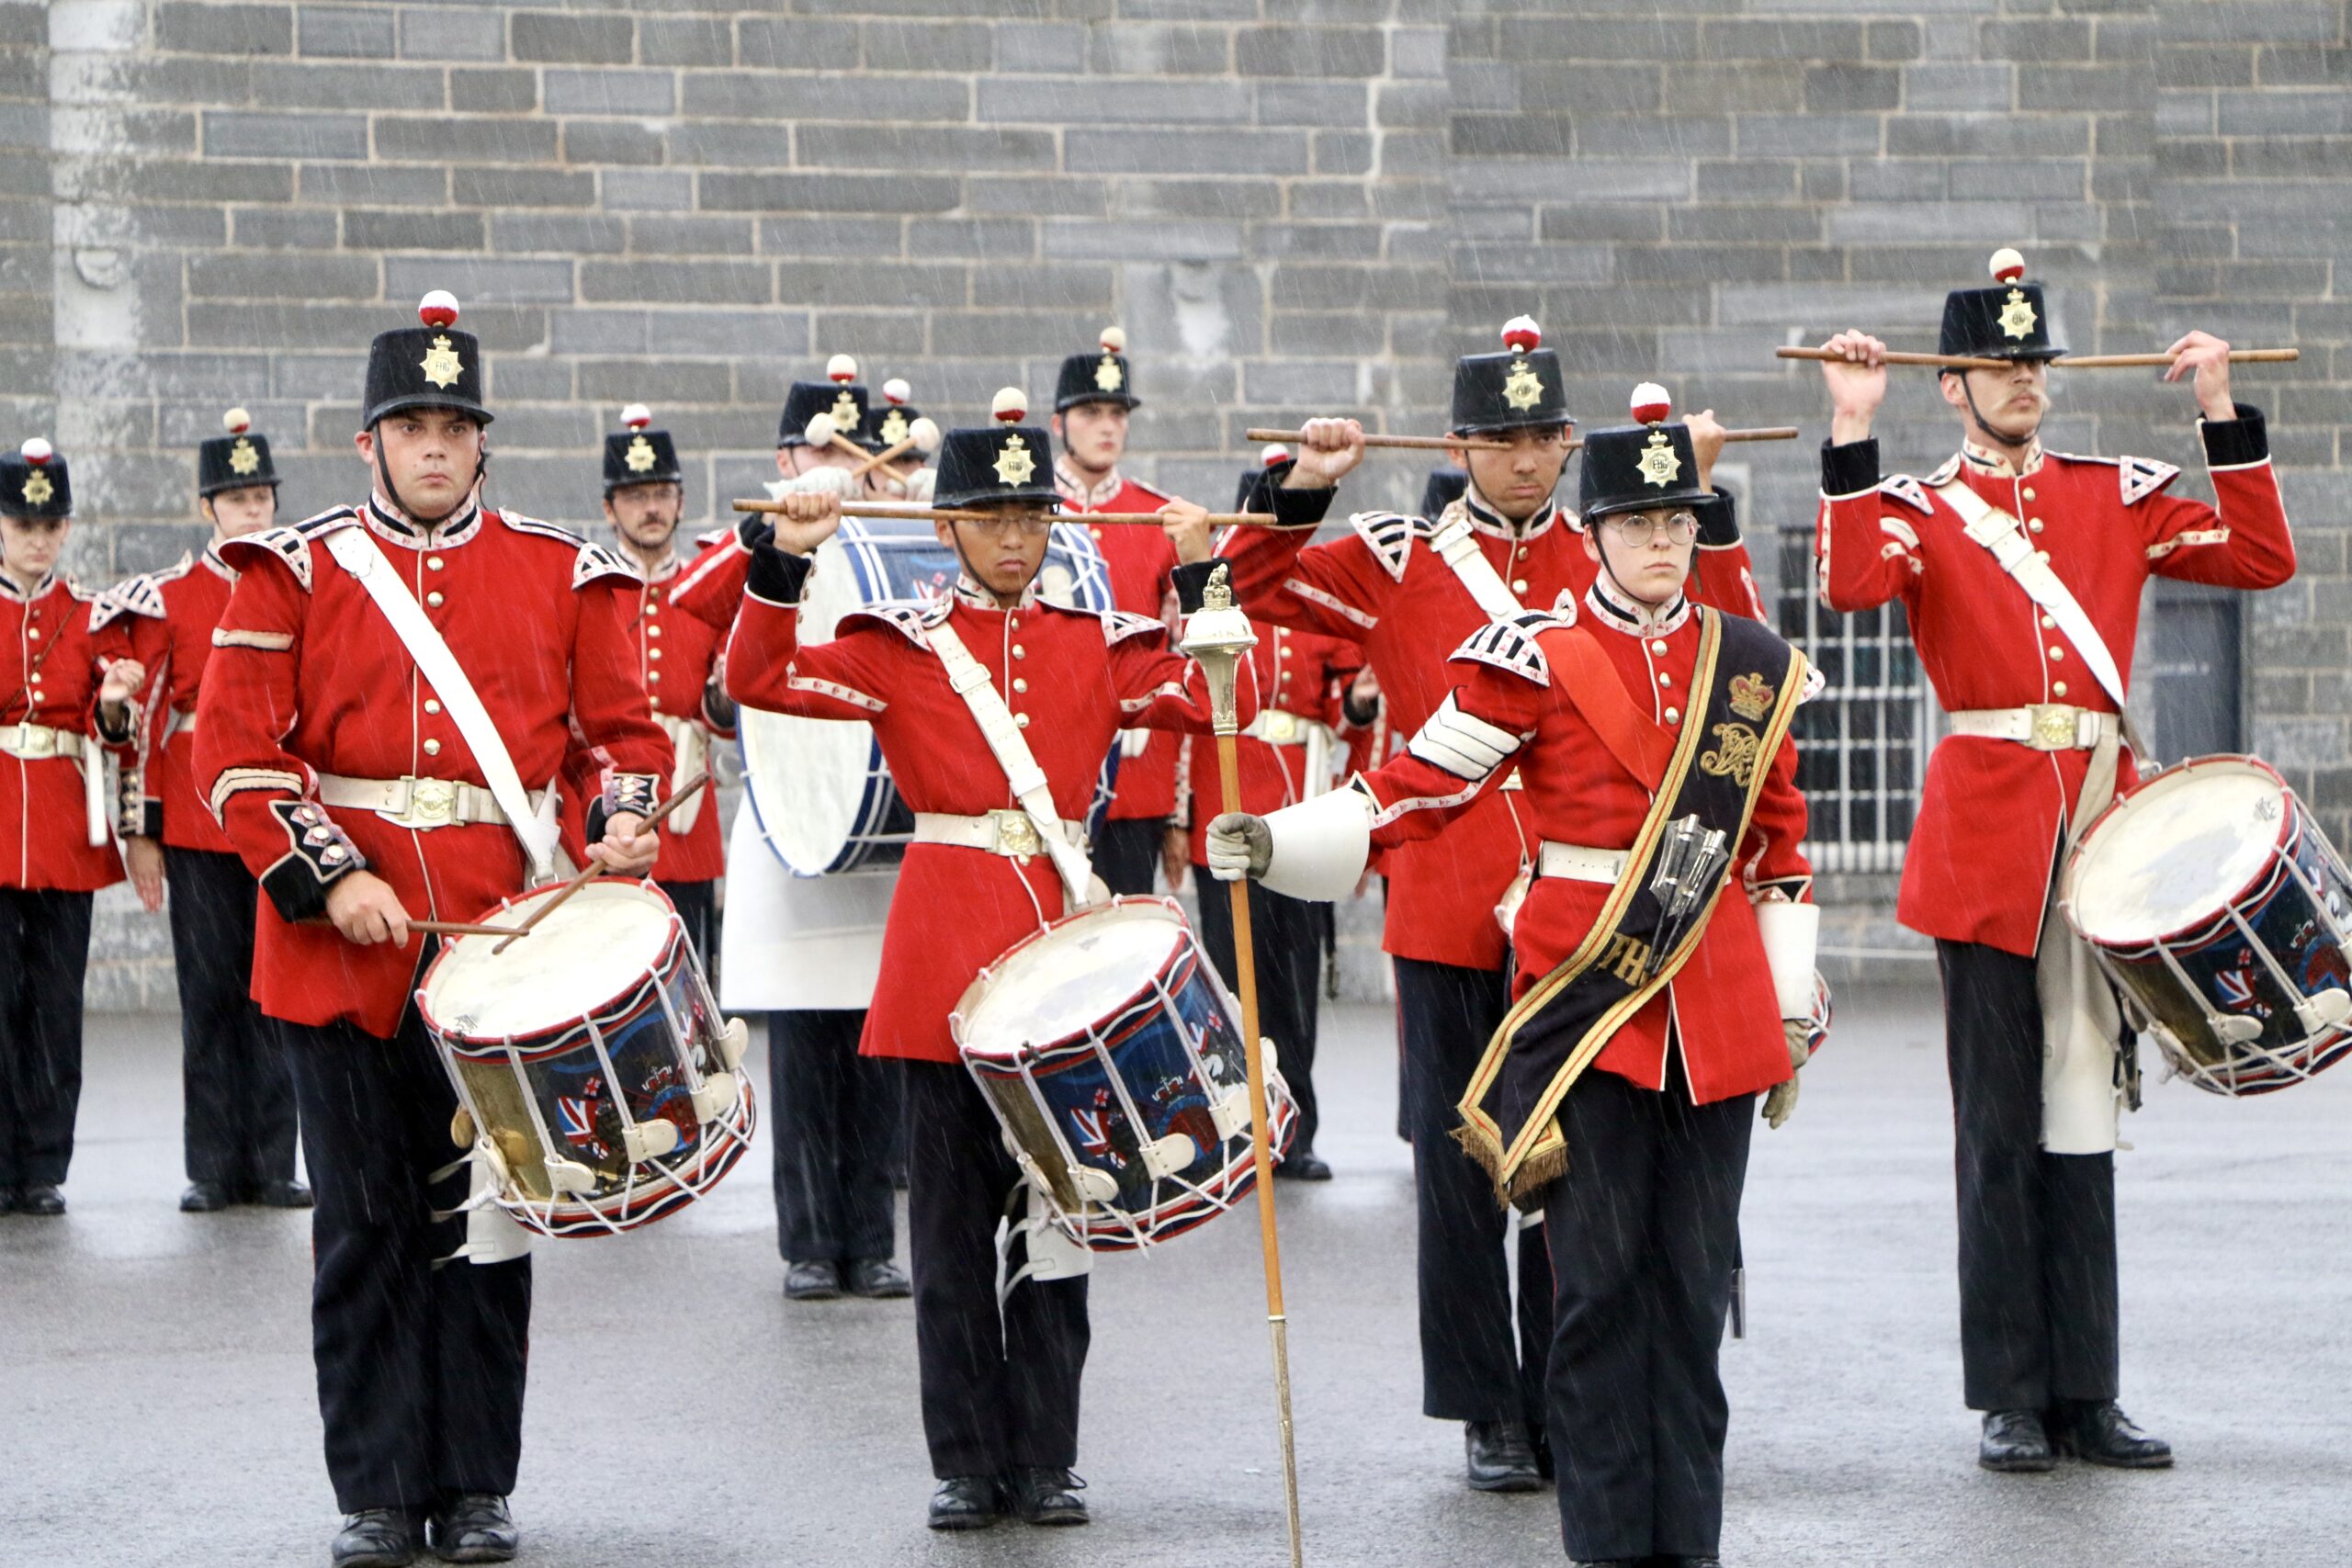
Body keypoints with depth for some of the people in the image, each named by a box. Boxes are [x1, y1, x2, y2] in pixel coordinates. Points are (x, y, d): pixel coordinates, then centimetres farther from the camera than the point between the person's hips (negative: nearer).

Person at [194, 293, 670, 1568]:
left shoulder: (561, 575, 7)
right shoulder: (297, 573, 2)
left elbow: (625, 728, 11)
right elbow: (235, 751, -2)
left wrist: (625, 822, -10)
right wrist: (328, 879, -13)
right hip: (344, 941, -1)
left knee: (483, 1217, 5)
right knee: (365, 1223, 4)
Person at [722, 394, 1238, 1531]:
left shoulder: (1098, 641, 9)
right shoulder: (901, 643, 2)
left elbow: (1220, 702, 1)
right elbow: (756, 681, -5)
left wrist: (1200, 581, -4)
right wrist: (782, 562, -16)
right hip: (945, 945, -2)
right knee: (954, 1215, 3)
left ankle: (1045, 1458, 14)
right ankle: (968, 1462, 11)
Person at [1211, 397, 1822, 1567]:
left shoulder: (1753, 665, 9)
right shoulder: (1534, 659, -2)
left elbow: (1779, 846, 16)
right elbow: (1412, 795, -6)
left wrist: (1793, 1010, 14)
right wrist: (1279, 843, -21)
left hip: (1716, 1015, 3)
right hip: (1580, 999, -3)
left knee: (1694, 1282, 5)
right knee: (1599, 1277, -3)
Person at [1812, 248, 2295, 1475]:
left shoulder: (2118, 497, 12)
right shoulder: (1918, 506, 2)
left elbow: (2262, 558, 6)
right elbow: (1852, 584, -18)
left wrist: (2223, 416, 3)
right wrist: (1852, 431, -19)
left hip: (2103, 820, 3)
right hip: (1986, 833, -3)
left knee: (2083, 1117, 8)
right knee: (2000, 1129, 1)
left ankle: (2087, 1397, 12)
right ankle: (2011, 1401, 7)